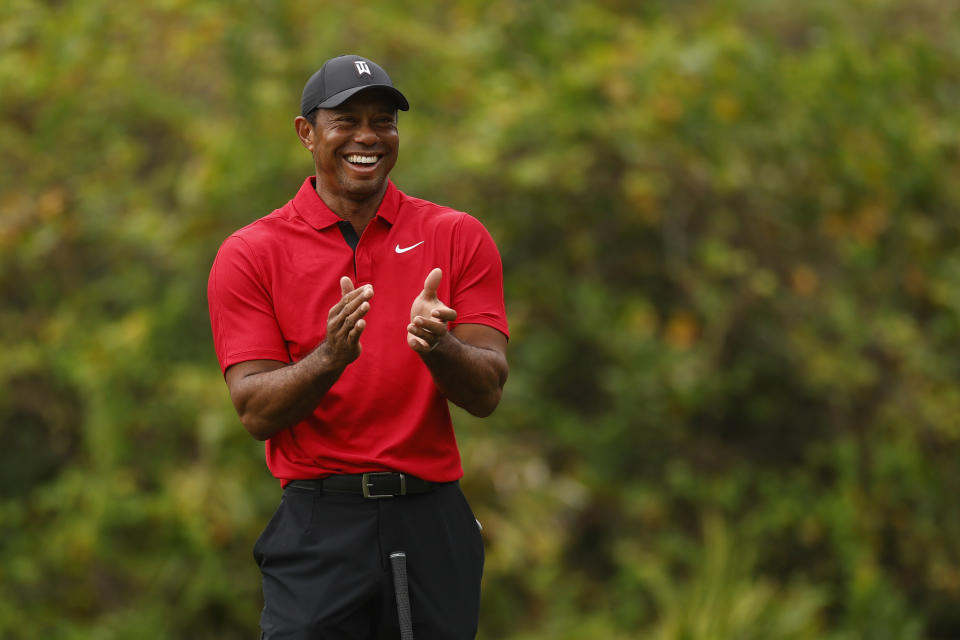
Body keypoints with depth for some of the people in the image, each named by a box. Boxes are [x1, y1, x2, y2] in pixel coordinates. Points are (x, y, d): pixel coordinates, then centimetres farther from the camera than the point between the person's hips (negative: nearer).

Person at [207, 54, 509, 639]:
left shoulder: (458, 238, 7)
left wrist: (437, 347, -23)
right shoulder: (249, 254, 2)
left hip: (432, 525, 2)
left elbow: (487, 393, -1)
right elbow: (255, 411, -5)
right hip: (319, 528, -1)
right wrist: (331, 356, -23)